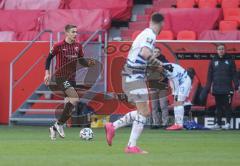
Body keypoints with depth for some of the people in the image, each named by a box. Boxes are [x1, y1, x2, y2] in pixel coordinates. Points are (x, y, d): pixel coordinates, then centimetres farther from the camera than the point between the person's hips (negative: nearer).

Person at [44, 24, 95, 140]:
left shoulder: (78, 46, 6)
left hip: (71, 78, 7)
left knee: (69, 104, 6)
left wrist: (89, 63, -7)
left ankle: (55, 128, 21)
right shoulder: (58, 46, -8)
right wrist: (47, 73, -4)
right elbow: (49, 58, 2)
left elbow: (81, 61, 14)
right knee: (75, 98, -23)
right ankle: (59, 124, -11)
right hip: (61, 77, -7)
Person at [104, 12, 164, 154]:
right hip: (135, 77, -9)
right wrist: (158, 64, -17)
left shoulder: (146, 33, 15)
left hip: (132, 77, 9)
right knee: (143, 112, -8)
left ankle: (113, 126, 14)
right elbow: (145, 53, -32)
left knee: (145, 112, 13)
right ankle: (132, 146, -9)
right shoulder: (150, 35, -14)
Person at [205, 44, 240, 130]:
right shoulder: (213, 61, 11)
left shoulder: (230, 60, 6)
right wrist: (208, 87, 6)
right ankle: (218, 123, 8)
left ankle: (228, 123, -1)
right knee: (218, 107, 5)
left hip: (227, 89, -2)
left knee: (227, 106, -5)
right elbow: (210, 75, 11)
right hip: (217, 89, 2)